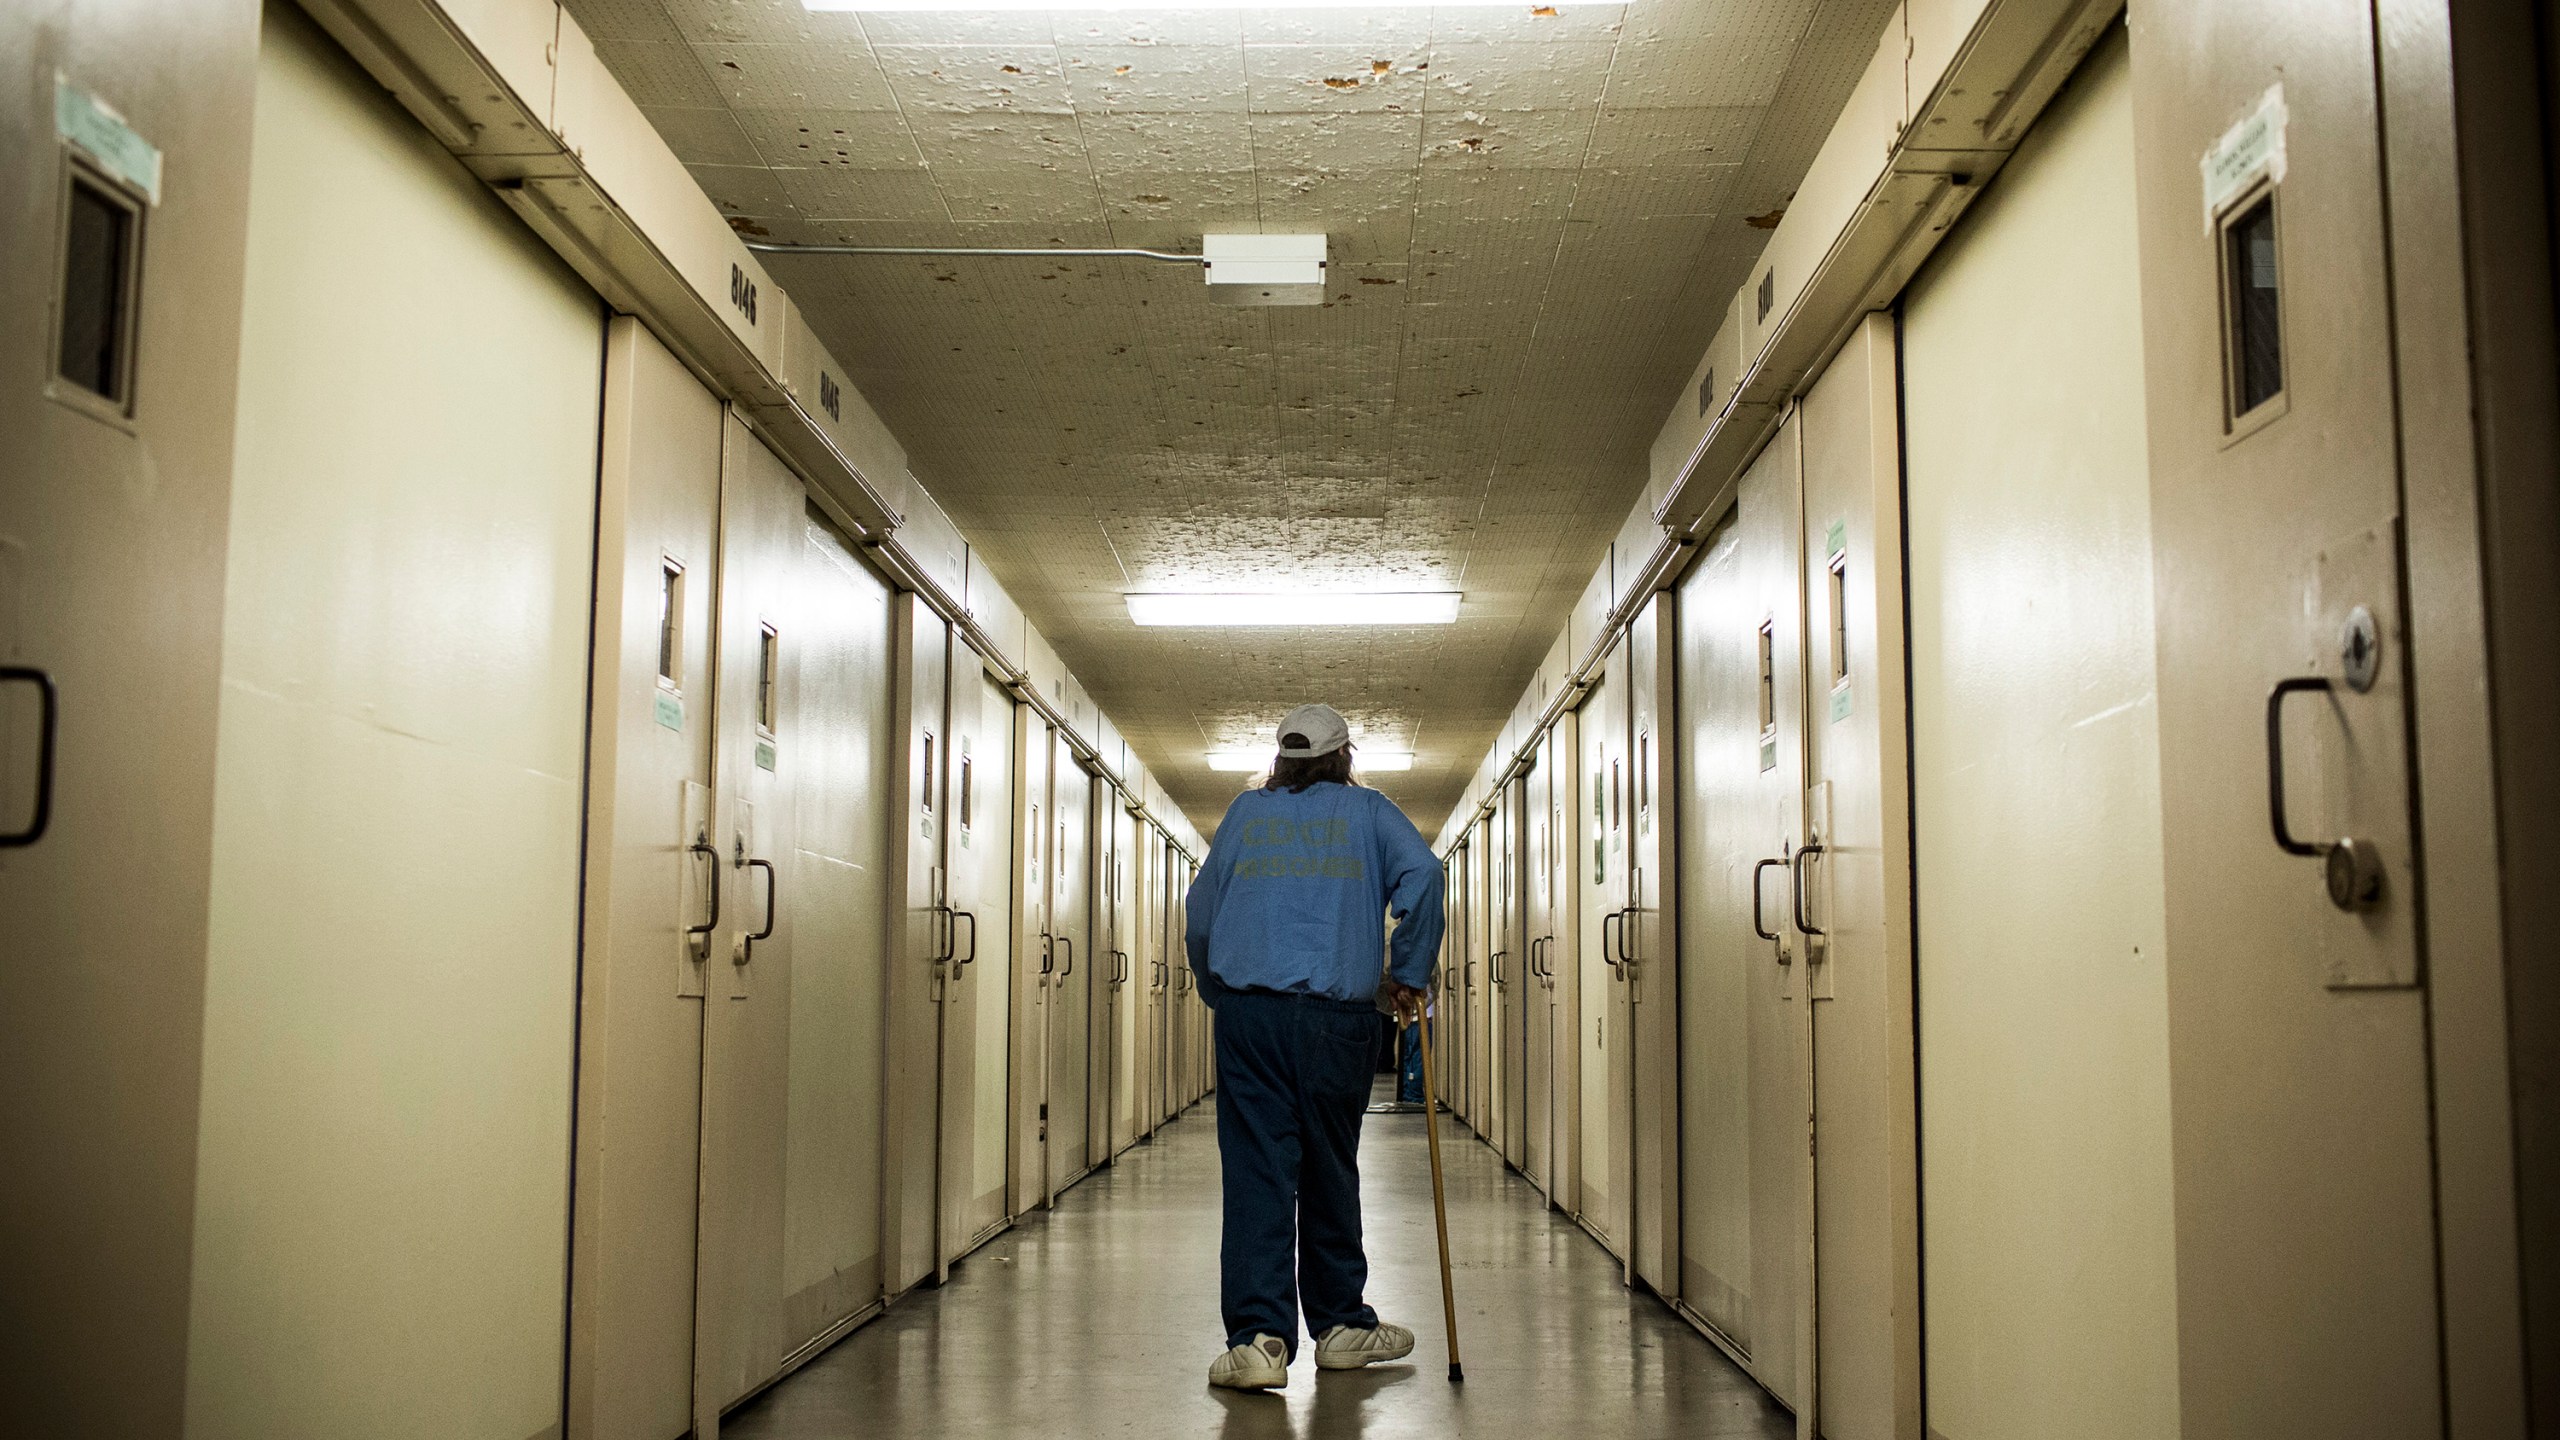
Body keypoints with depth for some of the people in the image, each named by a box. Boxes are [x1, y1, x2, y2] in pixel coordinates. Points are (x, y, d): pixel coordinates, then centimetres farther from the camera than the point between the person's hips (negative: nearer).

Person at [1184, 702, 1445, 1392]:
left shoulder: (1245, 812, 16)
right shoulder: (1367, 810, 11)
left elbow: (1200, 916, 15)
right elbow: (1422, 874, -6)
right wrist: (1407, 975, 1)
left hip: (1247, 1012, 1)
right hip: (1338, 1016, 0)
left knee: (1255, 1172, -3)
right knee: (1329, 1172, 12)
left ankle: (1258, 1337, -11)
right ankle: (1340, 1324, 22)